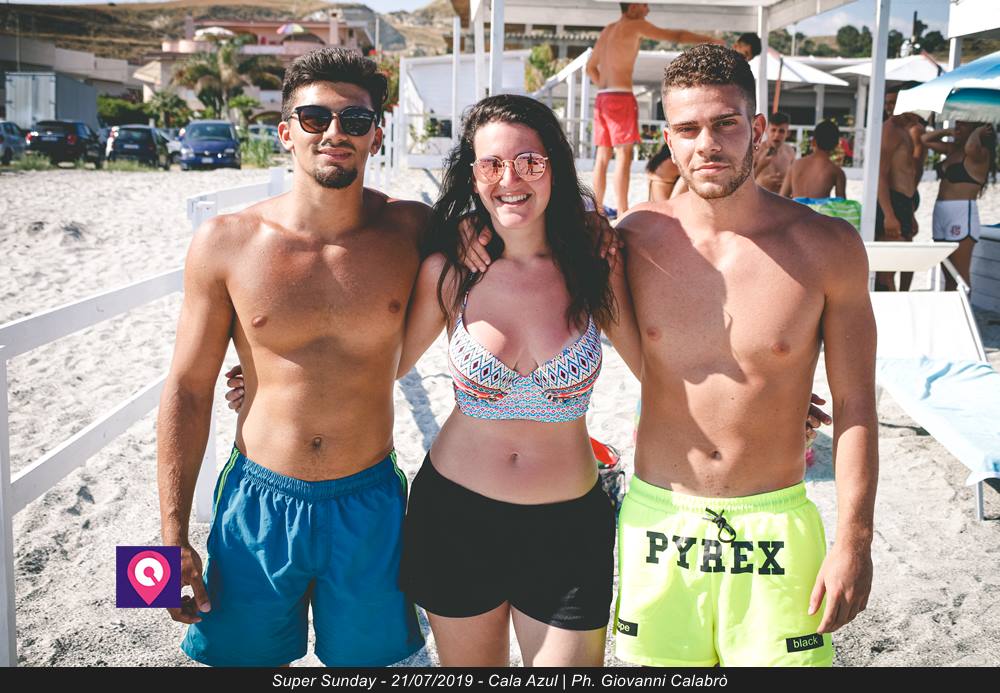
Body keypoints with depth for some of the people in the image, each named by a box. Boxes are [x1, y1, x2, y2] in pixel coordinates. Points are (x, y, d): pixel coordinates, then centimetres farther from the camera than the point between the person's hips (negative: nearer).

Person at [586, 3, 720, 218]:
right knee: (624, 156, -9)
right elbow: (676, 36, 1)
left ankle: (598, 208, 11)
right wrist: (709, 39, 10)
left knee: (603, 156, 9)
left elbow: (590, 67, 25)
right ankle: (622, 212, -12)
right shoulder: (635, 26, -3)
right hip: (621, 98, -8)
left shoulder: (606, 31, 19)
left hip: (602, 98, 8)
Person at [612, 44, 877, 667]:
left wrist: (853, 542, -3)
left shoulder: (828, 247, -6)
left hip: (776, 527, -1)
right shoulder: (634, 240, -4)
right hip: (658, 522, 1)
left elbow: (855, 404, -1)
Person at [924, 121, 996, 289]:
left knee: (960, 276, -9)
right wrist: (949, 131, 13)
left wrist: (978, 131, -12)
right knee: (948, 276, 9)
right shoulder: (953, 149, 15)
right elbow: (926, 139, 26)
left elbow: (971, 147, -32)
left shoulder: (980, 154, -8)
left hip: (963, 214, -8)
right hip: (940, 213, 8)